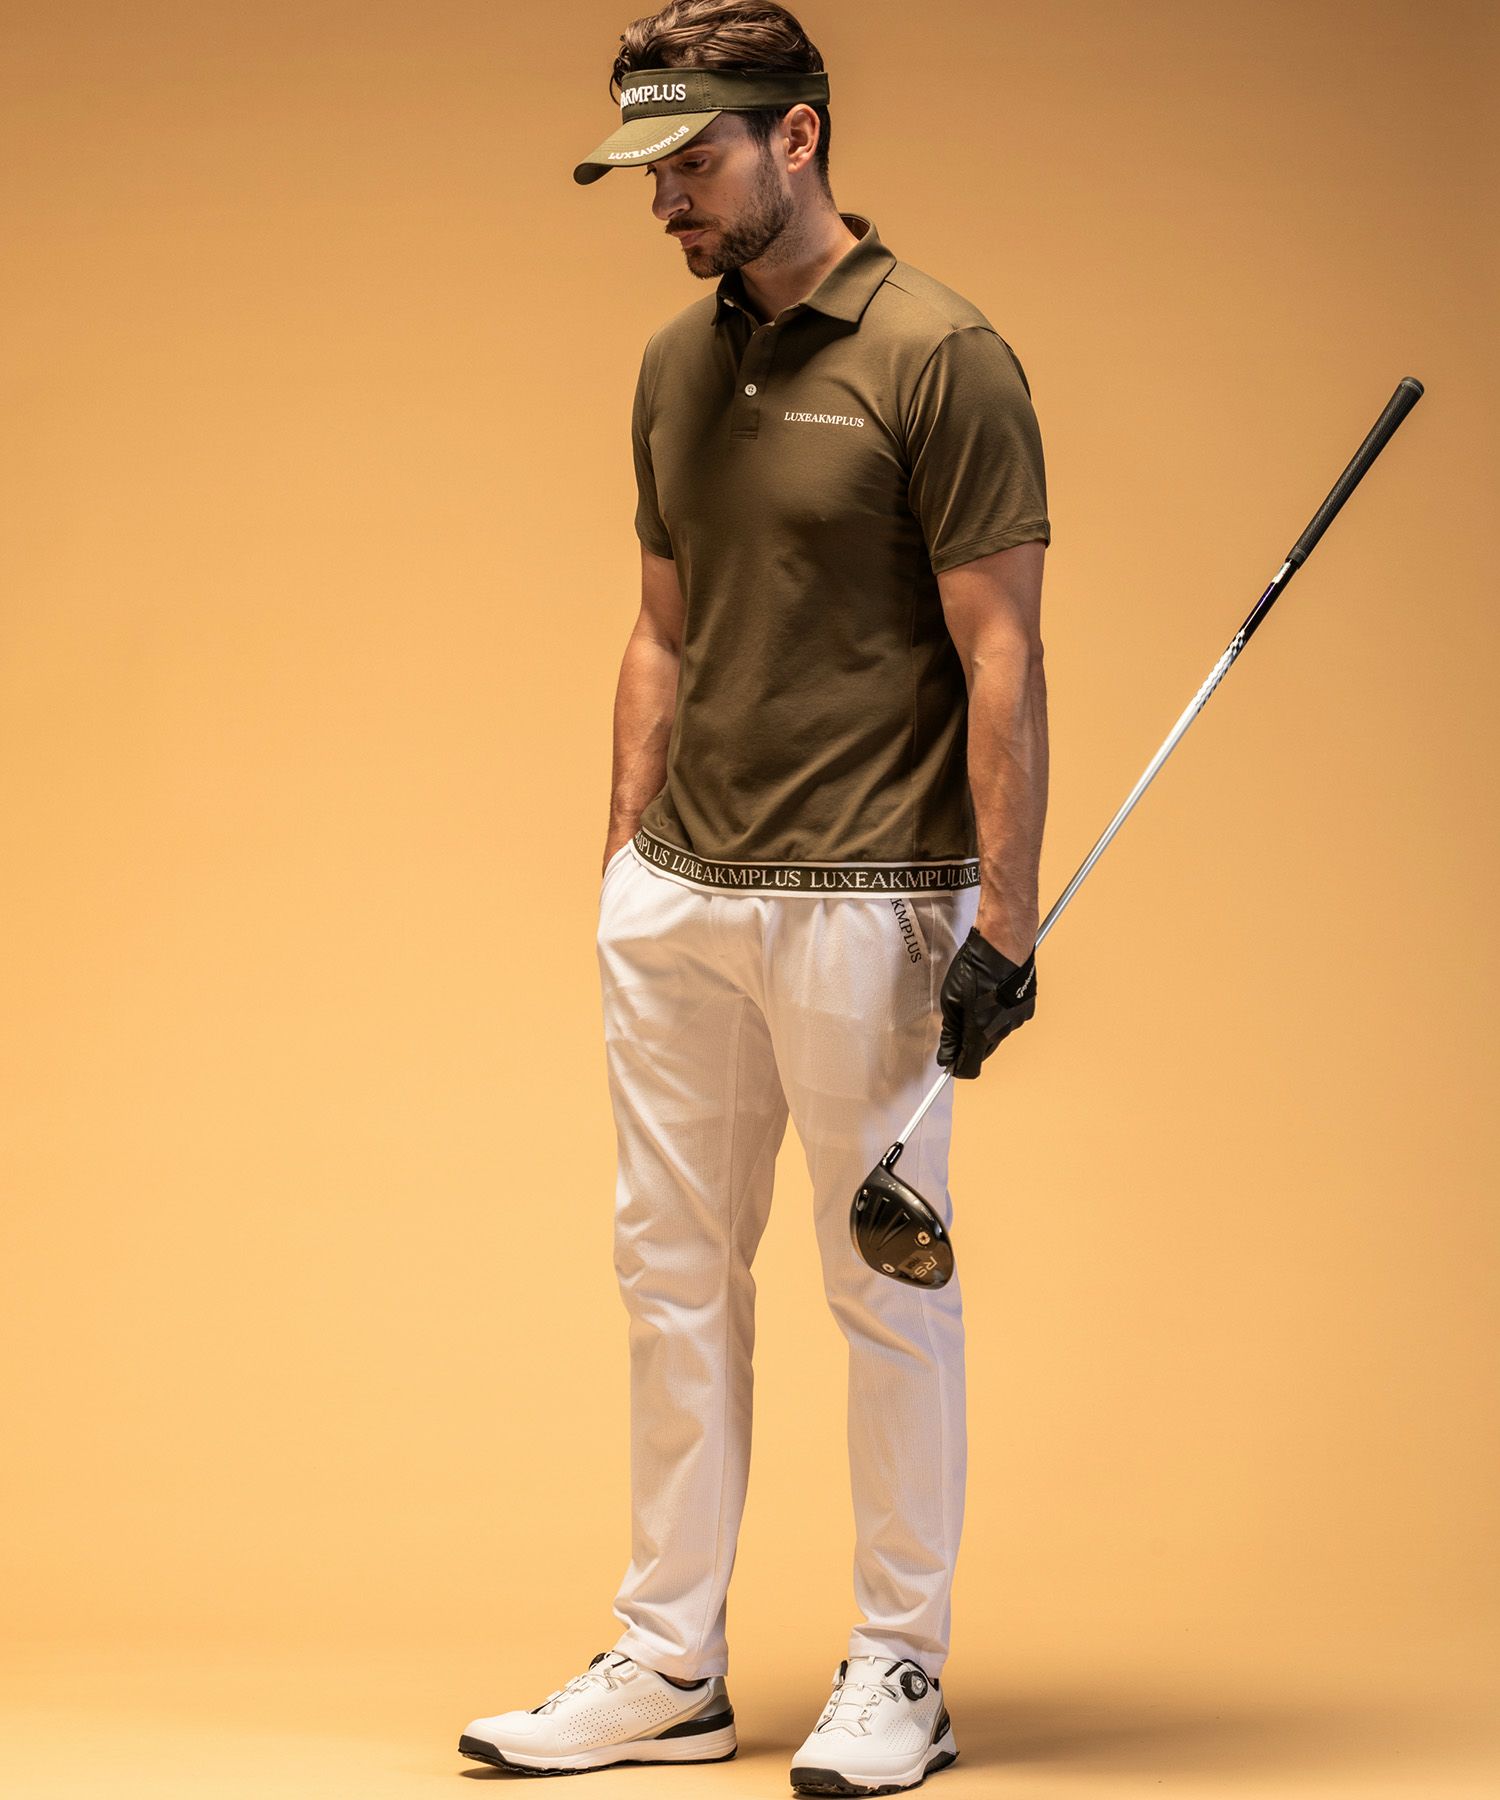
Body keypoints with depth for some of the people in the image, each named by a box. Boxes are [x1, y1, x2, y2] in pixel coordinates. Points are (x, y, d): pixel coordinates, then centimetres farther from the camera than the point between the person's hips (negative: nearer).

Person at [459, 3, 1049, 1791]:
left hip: (864, 903, -7)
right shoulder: (675, 366, 11)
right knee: (672, 1274, 11)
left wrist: (1005, 920, -16)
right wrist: (623, 863, 14)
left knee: (888, 1287, 3)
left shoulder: (942, 360, -11)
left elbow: (1002, 660, -12)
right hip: (679, 893, 7)